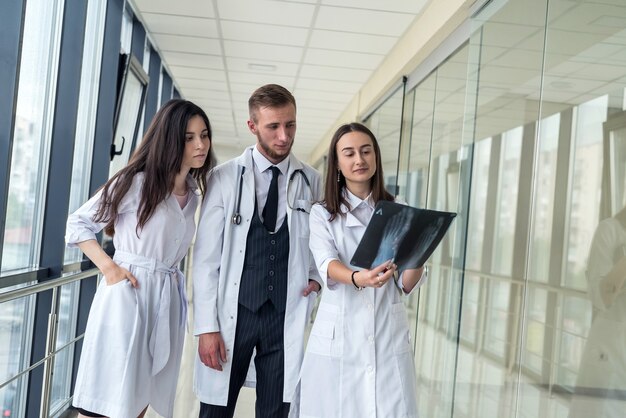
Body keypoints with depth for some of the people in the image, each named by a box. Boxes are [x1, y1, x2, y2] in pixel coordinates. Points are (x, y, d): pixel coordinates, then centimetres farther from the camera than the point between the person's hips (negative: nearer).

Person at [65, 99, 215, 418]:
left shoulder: (194, 194, 12)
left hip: (167, 297, 6)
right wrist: (109, 267, -12)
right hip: (127, 293, -6)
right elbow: (78, 224, -1)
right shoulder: (137, 182, -6)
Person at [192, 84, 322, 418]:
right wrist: (206, 327, -7)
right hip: (232, 313, -1)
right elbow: (206, 257, -3)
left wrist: (317, 278, -1)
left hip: (286, 315, 2)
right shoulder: (224, 178, -3)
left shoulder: (311, 182, 3)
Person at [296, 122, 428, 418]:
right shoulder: (323, 213, 2)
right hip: (337, 337, -1)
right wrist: (358, 278, -36)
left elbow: (407, 285, 2)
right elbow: (327, 265, -16)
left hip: (389, 338, 1)